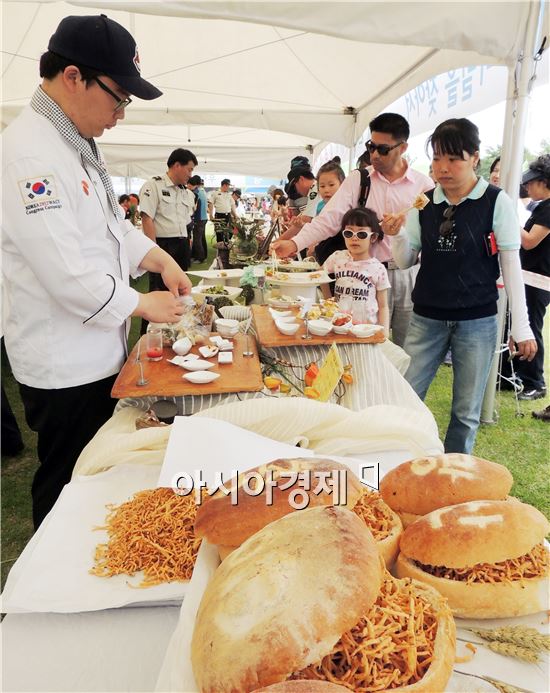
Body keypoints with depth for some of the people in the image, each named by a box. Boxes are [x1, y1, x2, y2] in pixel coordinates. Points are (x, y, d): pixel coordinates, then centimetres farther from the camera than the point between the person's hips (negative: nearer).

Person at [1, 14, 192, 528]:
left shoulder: (76, 144, 11)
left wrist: (158, 259, 3)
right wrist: (142, 304, -14)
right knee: (66, 489, 8)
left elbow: (109, 224, 19)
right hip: (62, 367, -10)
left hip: (96, 350, 10)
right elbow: (66, 272, -27)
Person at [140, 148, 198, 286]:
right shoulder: (154, 185, -5)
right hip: (162, 245, -7)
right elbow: (147, 219, -13)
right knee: (160, 293, -5)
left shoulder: (187, 193, 17)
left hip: (183, 248, 7)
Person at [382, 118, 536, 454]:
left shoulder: (497, 202, -7)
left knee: (466, 413, 8)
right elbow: (407, 260, 7)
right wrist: (397, 234, -13)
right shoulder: (424, 202, 2)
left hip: (477, 321, -2)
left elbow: (511, 266, -4)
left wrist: (521, 327, -6)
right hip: (427, 318, 3)